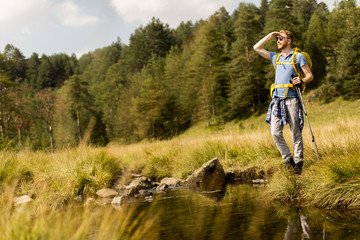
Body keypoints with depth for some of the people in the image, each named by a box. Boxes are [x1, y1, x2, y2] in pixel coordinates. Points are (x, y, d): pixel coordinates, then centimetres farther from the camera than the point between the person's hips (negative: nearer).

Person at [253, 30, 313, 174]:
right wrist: (270, 35, 18)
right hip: (277, 99, 5)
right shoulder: (276, 57, 22)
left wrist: (301, 80, -16)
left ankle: (298, 162, 6)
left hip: (292, 98, -4)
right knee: (275, 132, -4)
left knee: (296, 132, -3)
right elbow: (257, 48, 25)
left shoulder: (298, 56, 7)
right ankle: (288, 159, 10)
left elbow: (310, 75, 5)